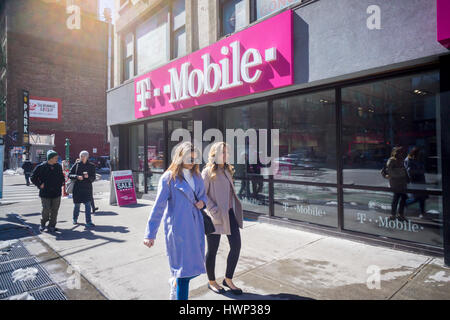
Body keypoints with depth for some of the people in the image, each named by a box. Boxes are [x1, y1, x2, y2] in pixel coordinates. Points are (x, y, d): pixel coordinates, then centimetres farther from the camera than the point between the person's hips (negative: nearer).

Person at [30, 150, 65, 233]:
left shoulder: (58, 166, 6)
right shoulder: (41, 167, -7)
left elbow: (62, 176, 23)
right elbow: (33, 178, 0)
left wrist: (62, 183, 11)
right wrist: (40, 185, -7)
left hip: (57, 193, 4)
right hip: (45, 193, -4)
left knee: (54, 210, 7)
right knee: (46, 210, -4)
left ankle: (52, 226, 20)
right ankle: (43, 224, 21)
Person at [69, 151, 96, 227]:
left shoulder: (91, 166, 3)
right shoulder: (76, 164, 3)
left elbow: (93, 178, 2)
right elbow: (70, 175, 3)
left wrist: (88, 177, -18)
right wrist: (77, 177, -14)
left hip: (87, 188, -1)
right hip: (77, 188, 1)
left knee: (88, 205, -6)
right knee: (77, 205, 12)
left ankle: (88, 222, -3)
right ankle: (75, 219, 34)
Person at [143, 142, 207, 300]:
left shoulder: (196, 175, 11)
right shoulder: (168, 178, -8)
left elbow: (203, 193, 23)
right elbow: (158, 207, -10)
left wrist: (202, 201, -1)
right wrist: (150, 234, -12)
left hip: (195, 226, 7)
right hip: (178, 228, -6)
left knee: (195, 266, 13)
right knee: (184, 268, -1)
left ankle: (175, 281, 44)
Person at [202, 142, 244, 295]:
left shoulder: (227, 170, 13)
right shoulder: (208, 171, -11)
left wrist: (235, 207, 14)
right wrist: (214, 211, -20)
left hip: (230, 214, 7)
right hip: (215, 217, -7)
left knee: (236, 246, 6)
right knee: (212, 250, 9)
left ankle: (228, 279, 27)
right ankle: (211, 282, 30)